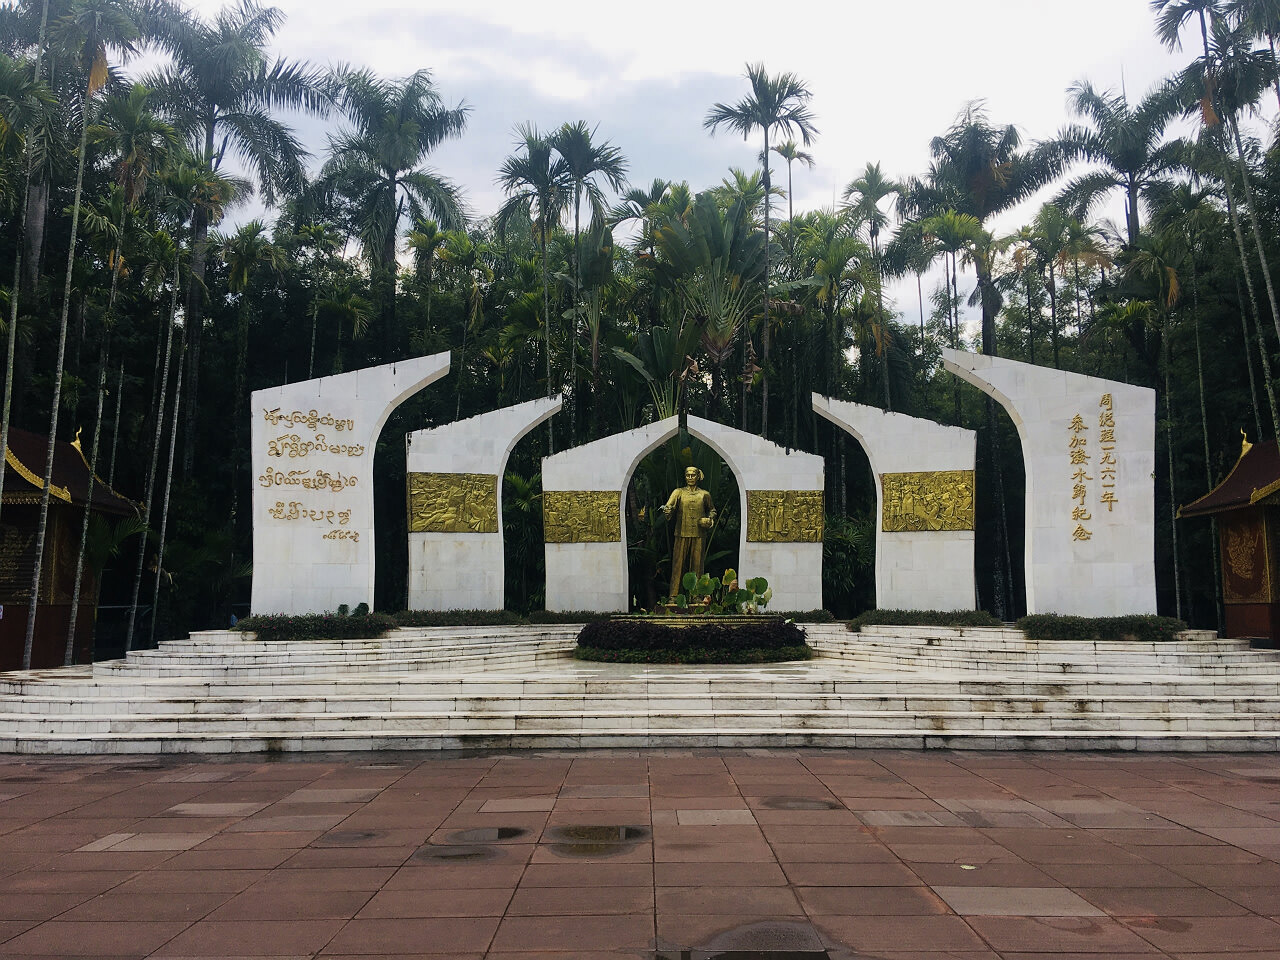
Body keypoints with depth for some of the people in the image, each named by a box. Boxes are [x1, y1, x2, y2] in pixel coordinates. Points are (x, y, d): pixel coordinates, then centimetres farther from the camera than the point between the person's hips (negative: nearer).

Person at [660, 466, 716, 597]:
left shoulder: (704, 494, 10)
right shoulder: (678, 492, 6)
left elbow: (711, 510, 22)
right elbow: (670, 504, -11)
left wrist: (710, 518, 2)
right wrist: (665, 508, -33)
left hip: (699, 535, 1)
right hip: (682, 534, -1)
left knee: (697, 564, 3)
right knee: (678, 563, -2)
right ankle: (674, 595, 2)